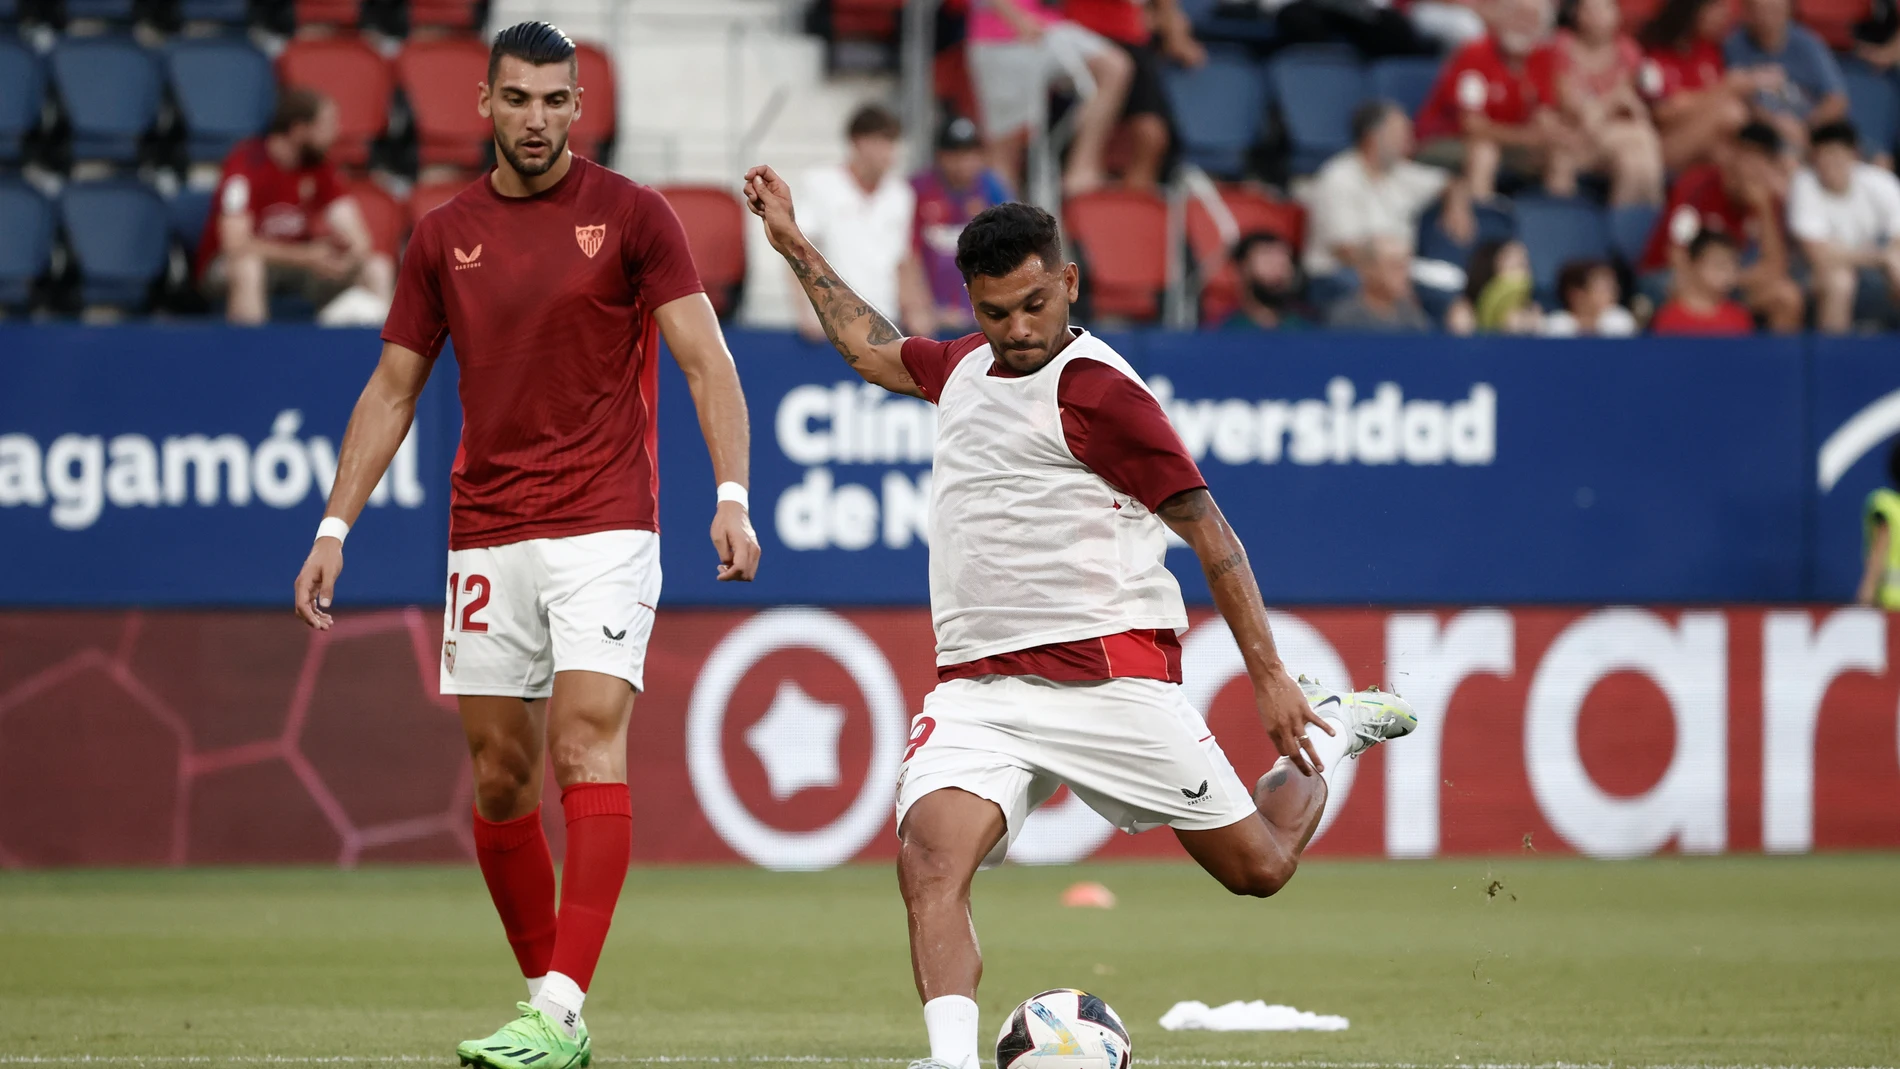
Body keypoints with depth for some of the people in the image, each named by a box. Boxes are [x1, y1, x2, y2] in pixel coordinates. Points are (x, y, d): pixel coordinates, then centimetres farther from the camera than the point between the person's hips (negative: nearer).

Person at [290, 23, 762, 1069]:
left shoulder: (630, 215, -1)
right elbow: (391, 391, 15)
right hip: (485, 539, 4)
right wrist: (334, 527, 8)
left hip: (604, 526, -4)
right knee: (499, 775, 5)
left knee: (589, 742, -17)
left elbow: (705, 361, -4)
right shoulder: (443, 236, 9)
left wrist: (731, 494, -17)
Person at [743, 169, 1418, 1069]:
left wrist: (1271, 678, -11)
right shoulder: (967, 365, 13)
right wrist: (793, 245, 39)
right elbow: (873, 349, 37)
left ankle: (1336, 727, 36)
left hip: (1110, 677, -5)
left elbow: (1209, 531, -8)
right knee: (929, 860, -24)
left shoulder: (1096, 391, -10)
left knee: (1259, 867, 7)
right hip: (977, 689, 5)